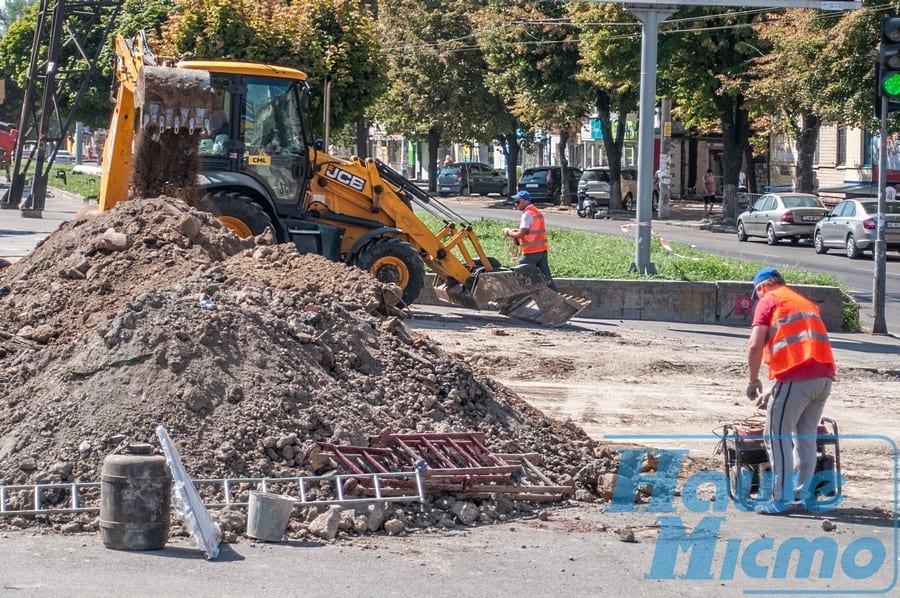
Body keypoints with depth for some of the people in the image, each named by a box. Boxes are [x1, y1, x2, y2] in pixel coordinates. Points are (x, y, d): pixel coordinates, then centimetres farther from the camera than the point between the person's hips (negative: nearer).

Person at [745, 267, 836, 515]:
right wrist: (775, 390, 33)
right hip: (824, 375, 7)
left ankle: (782, 499, -2)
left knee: (777, 436, 0)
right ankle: (803, 493, 23)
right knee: (806, 436, 18)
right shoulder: (806, 302, 28)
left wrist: (753, 381, 6)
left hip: (796, 377, -7)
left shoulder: (768, 301, 6)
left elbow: (755, 345, -6)